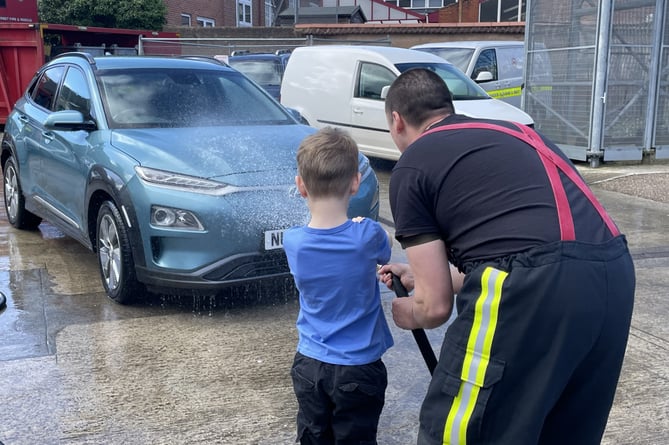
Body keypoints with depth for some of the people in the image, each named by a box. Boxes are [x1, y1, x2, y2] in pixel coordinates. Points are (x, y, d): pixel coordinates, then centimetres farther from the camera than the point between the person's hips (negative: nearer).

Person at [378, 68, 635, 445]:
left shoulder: (412, 167, 8)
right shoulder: (509, 134, 28)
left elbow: (436, 306, 5)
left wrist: (410, 313, 30)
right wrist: (422, 277, 44)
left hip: (536, 289, -8)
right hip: (614, 272, 9)